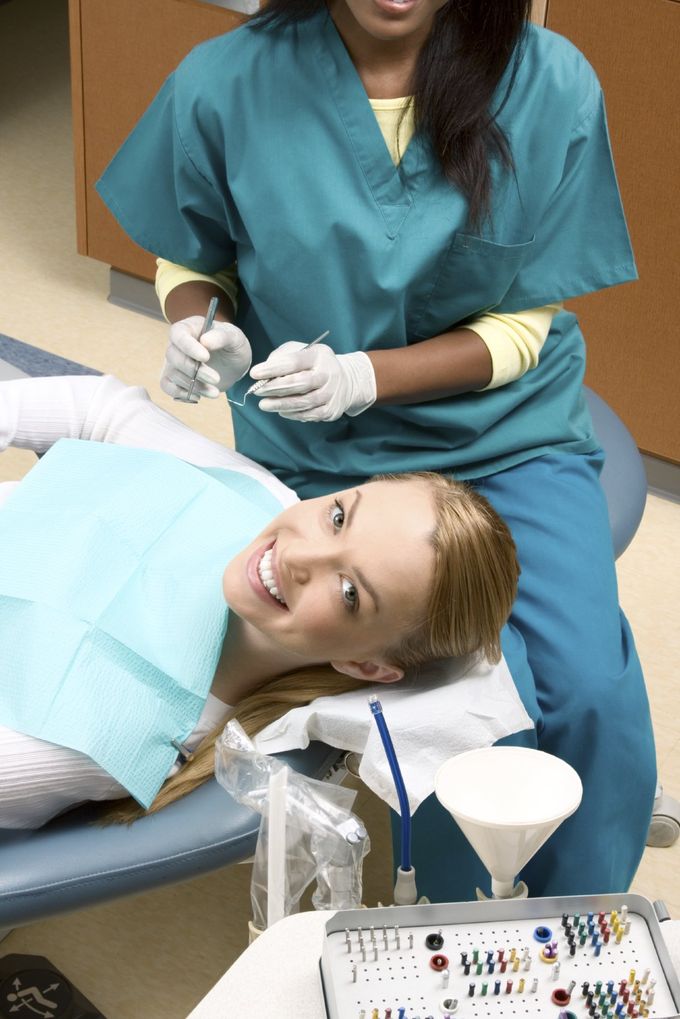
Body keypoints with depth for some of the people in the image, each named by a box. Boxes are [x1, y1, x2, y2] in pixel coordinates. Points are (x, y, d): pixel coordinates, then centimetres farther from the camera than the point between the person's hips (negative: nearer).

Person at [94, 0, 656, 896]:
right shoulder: (227, 85, -11)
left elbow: (521, 328, -6)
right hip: (330, 455, -1)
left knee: (594, 694, -20)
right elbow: (191, 259, 8)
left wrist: (360, 375, -22)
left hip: (509, 430, 1)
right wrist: (201, 330, -16)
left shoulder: (550, 87, -11)